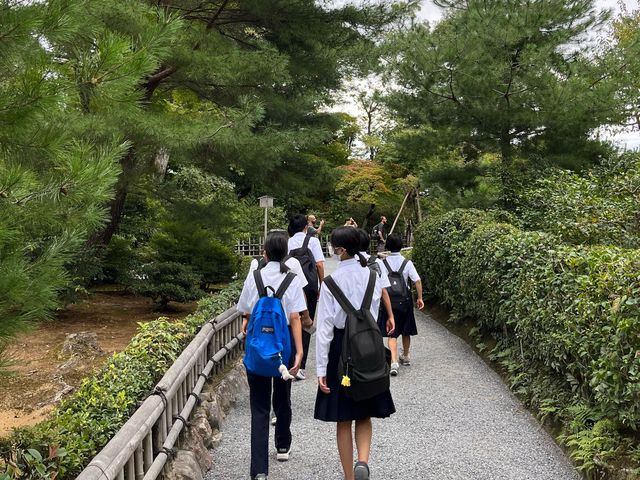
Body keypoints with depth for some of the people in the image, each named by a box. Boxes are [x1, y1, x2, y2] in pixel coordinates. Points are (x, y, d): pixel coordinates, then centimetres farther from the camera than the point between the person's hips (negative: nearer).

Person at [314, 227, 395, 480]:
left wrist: (321, 368, -10)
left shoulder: (332, 281, -13)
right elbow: (374, 315, 3)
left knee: (343, 420, 10)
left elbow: (325, 326, -13)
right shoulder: (373, 276, -2)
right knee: (364, 416, 15)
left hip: (340, 349, -3)